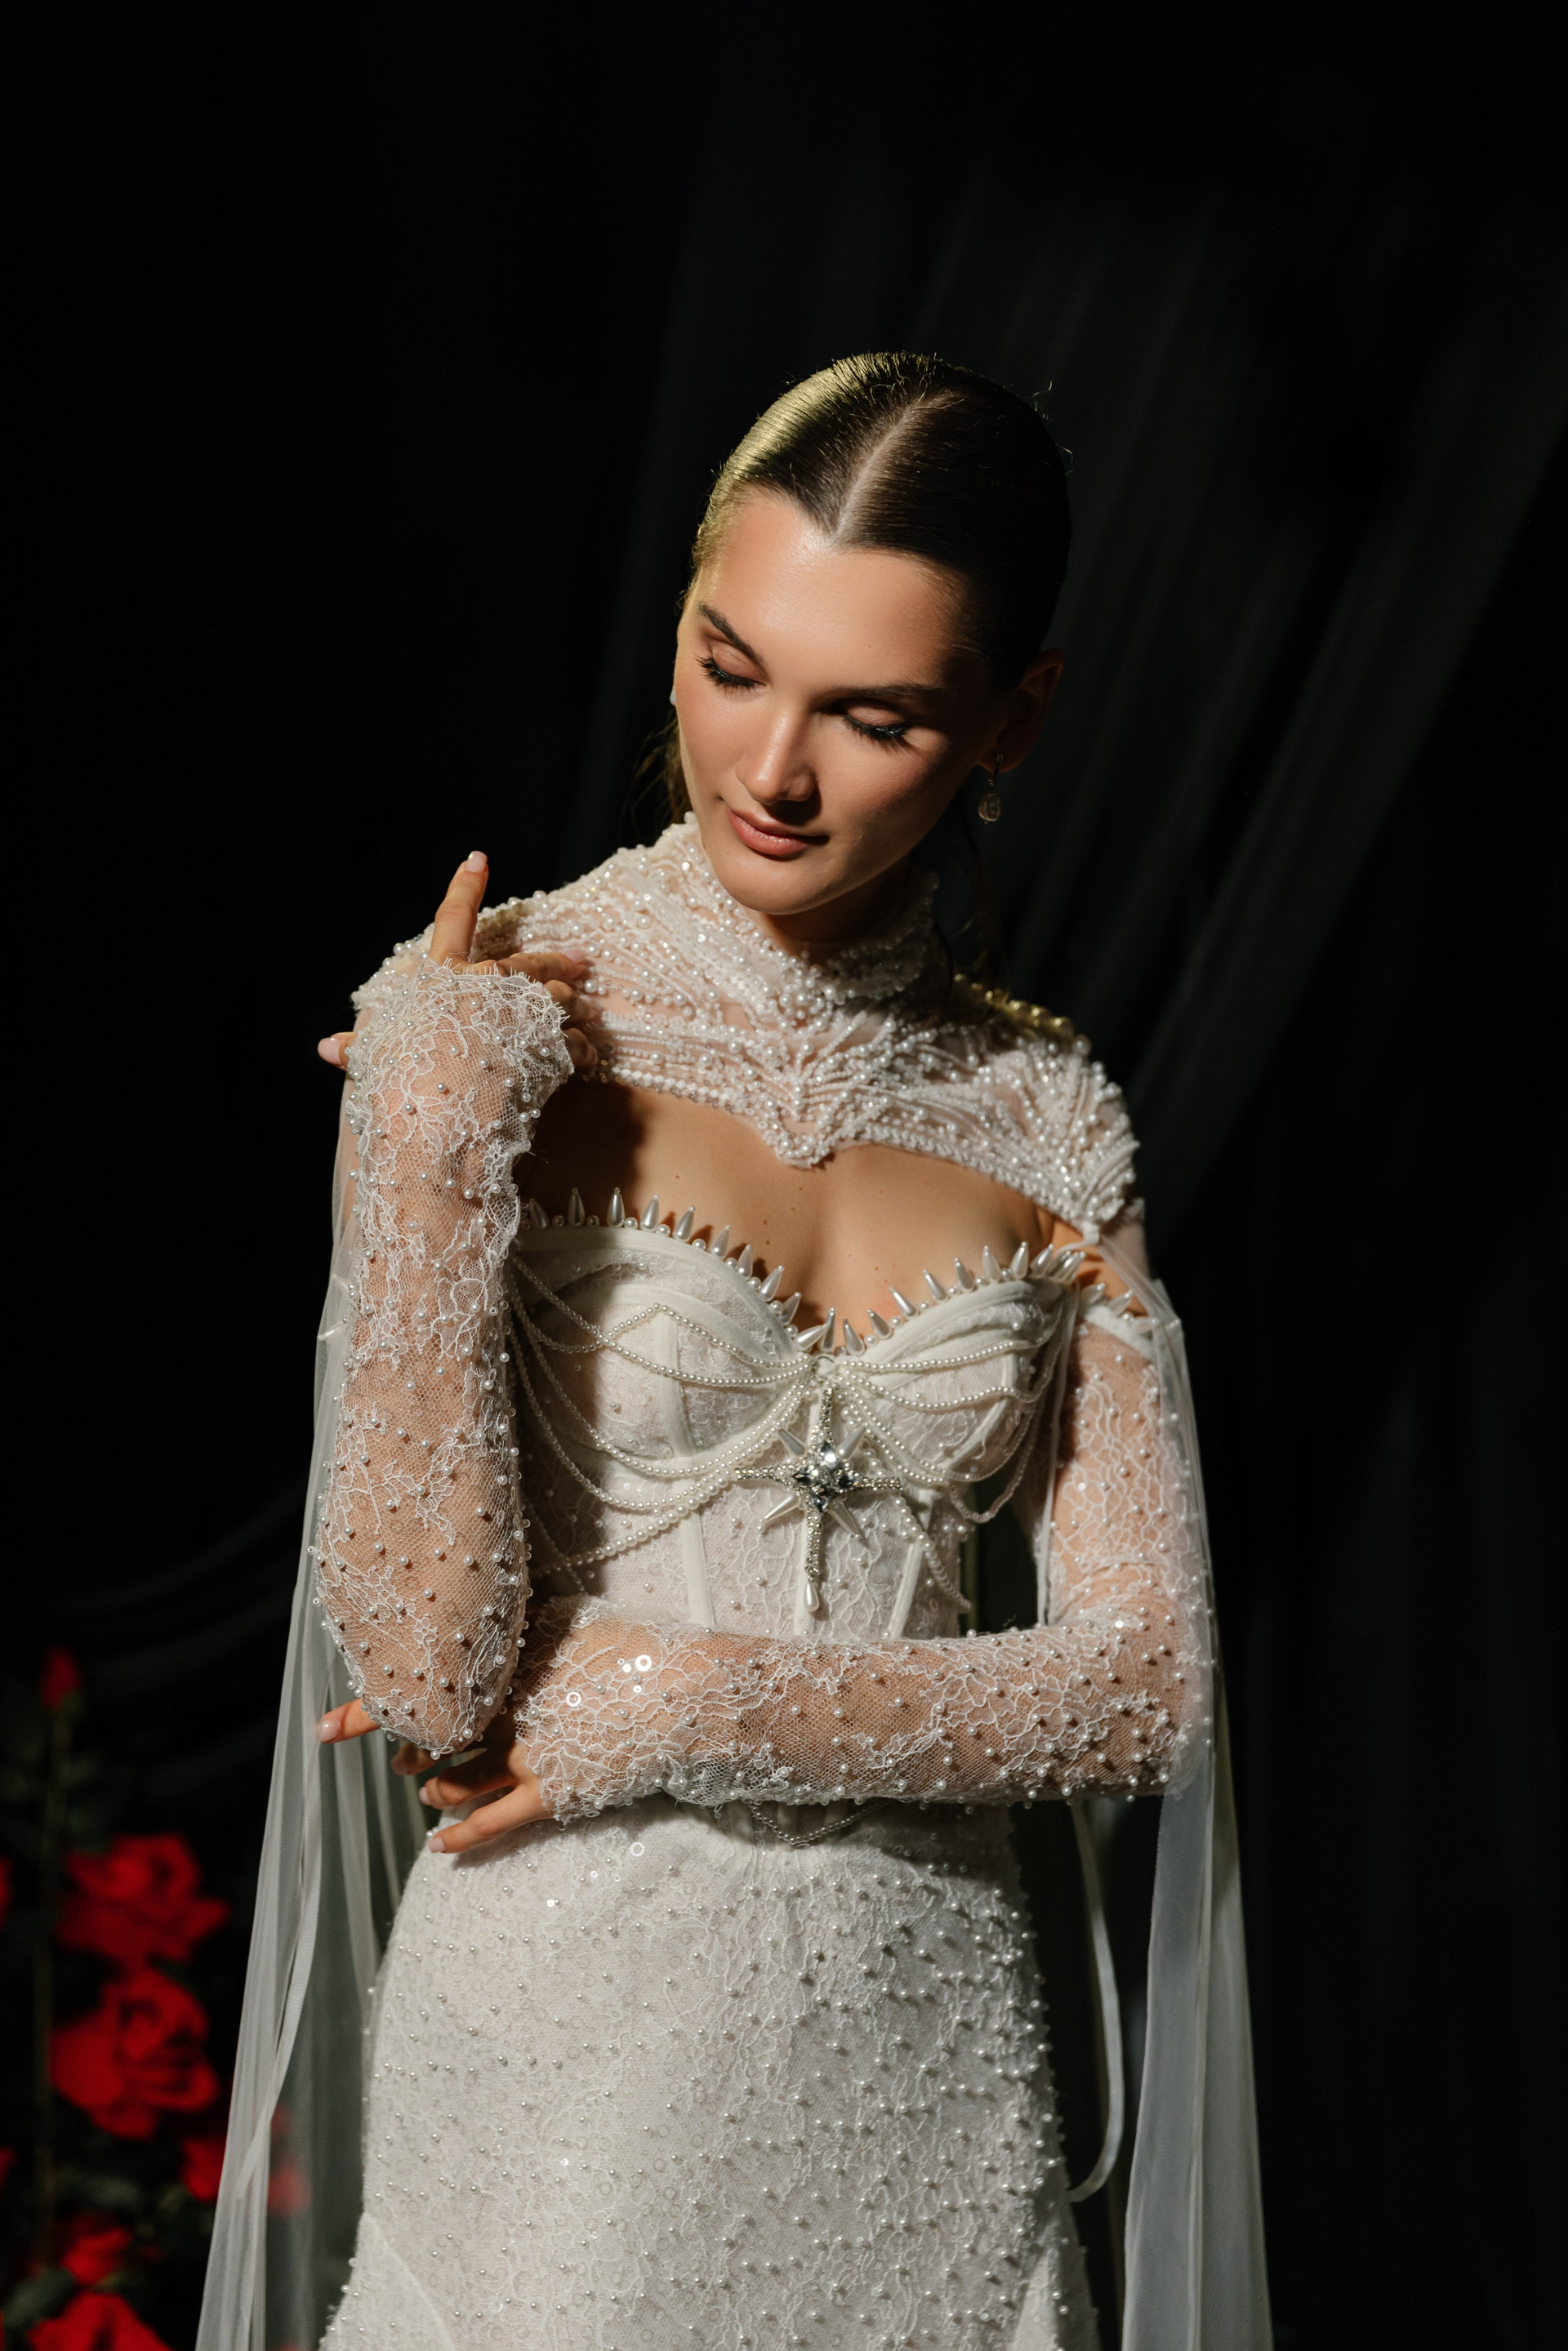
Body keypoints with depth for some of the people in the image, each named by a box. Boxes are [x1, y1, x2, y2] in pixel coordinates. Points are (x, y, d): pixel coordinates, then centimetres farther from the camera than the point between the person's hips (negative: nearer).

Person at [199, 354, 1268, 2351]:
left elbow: (1149, 1686, -3)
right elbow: (427, 1669, -15)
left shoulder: (1044, 1118, 0)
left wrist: (691, 1704, -12)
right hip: (566, 2050, -3)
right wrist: (431, 1152, -23)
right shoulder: (486, 1032, -9)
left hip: (930, 2065, 3)